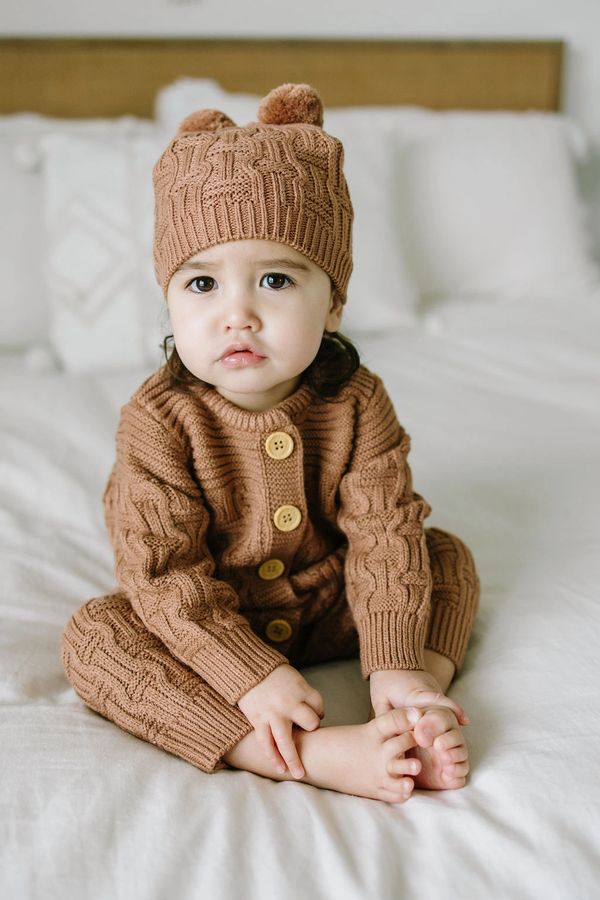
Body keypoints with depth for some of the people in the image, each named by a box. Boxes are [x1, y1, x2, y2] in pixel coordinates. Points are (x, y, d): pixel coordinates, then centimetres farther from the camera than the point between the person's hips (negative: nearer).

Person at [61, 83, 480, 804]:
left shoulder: (356, 404, -16)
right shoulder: (158, 421, -23)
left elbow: (385, 537, -16)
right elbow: (163, 573, -24)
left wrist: (397, 665, -26)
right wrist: (251, 673, -31)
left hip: (325, 609, 3)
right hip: (205, 626, -2)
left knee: (446, 556, -7)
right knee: (91, 637, -27)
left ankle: (406, 733, -27)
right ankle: (317, 757, -38)